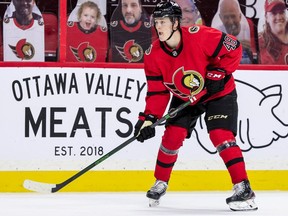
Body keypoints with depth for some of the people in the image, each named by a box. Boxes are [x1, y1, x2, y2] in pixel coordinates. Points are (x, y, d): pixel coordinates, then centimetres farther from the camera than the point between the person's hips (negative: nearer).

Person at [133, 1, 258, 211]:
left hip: (219, 93, -5)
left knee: (220, 136, -19)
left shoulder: (200, 36, -30)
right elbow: (157, 91, -10)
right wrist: (148, 118, -20)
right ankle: (160, 184, 17)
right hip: (184, 98, 5)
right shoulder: (154, 55, -15)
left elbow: (234, 48, -21)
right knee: (172, 136, -5)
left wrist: (219, 73, -25)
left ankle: (244, 189, -18)